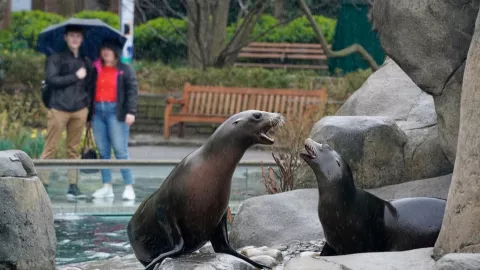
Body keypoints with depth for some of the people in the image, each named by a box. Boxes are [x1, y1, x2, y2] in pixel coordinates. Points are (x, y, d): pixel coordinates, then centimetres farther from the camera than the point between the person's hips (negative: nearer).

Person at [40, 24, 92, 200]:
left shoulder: (85, 61, 15)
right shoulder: (55, 58, 0)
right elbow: (51, 79, -12)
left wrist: (89, 106, 11)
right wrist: (75, 77, -11)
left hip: (79, 110, 5)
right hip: (59, 109, -4)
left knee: (74, 149, 7)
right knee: (50, 148, -4)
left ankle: (73, 187, 9)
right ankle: (43, 184, -2)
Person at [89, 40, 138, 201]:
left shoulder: (125, 70, 3)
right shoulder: (96, 69, 16)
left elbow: (132, 91, -3)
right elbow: (90, 91, 18)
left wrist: (131, 112, -13)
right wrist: (89, 113, 13)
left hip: (115, 112, -5)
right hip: (98, 111, 5)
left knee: (120, 150, -9)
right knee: (103, 151, 5)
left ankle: (129, 187, -7)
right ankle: (107, 187, 10)